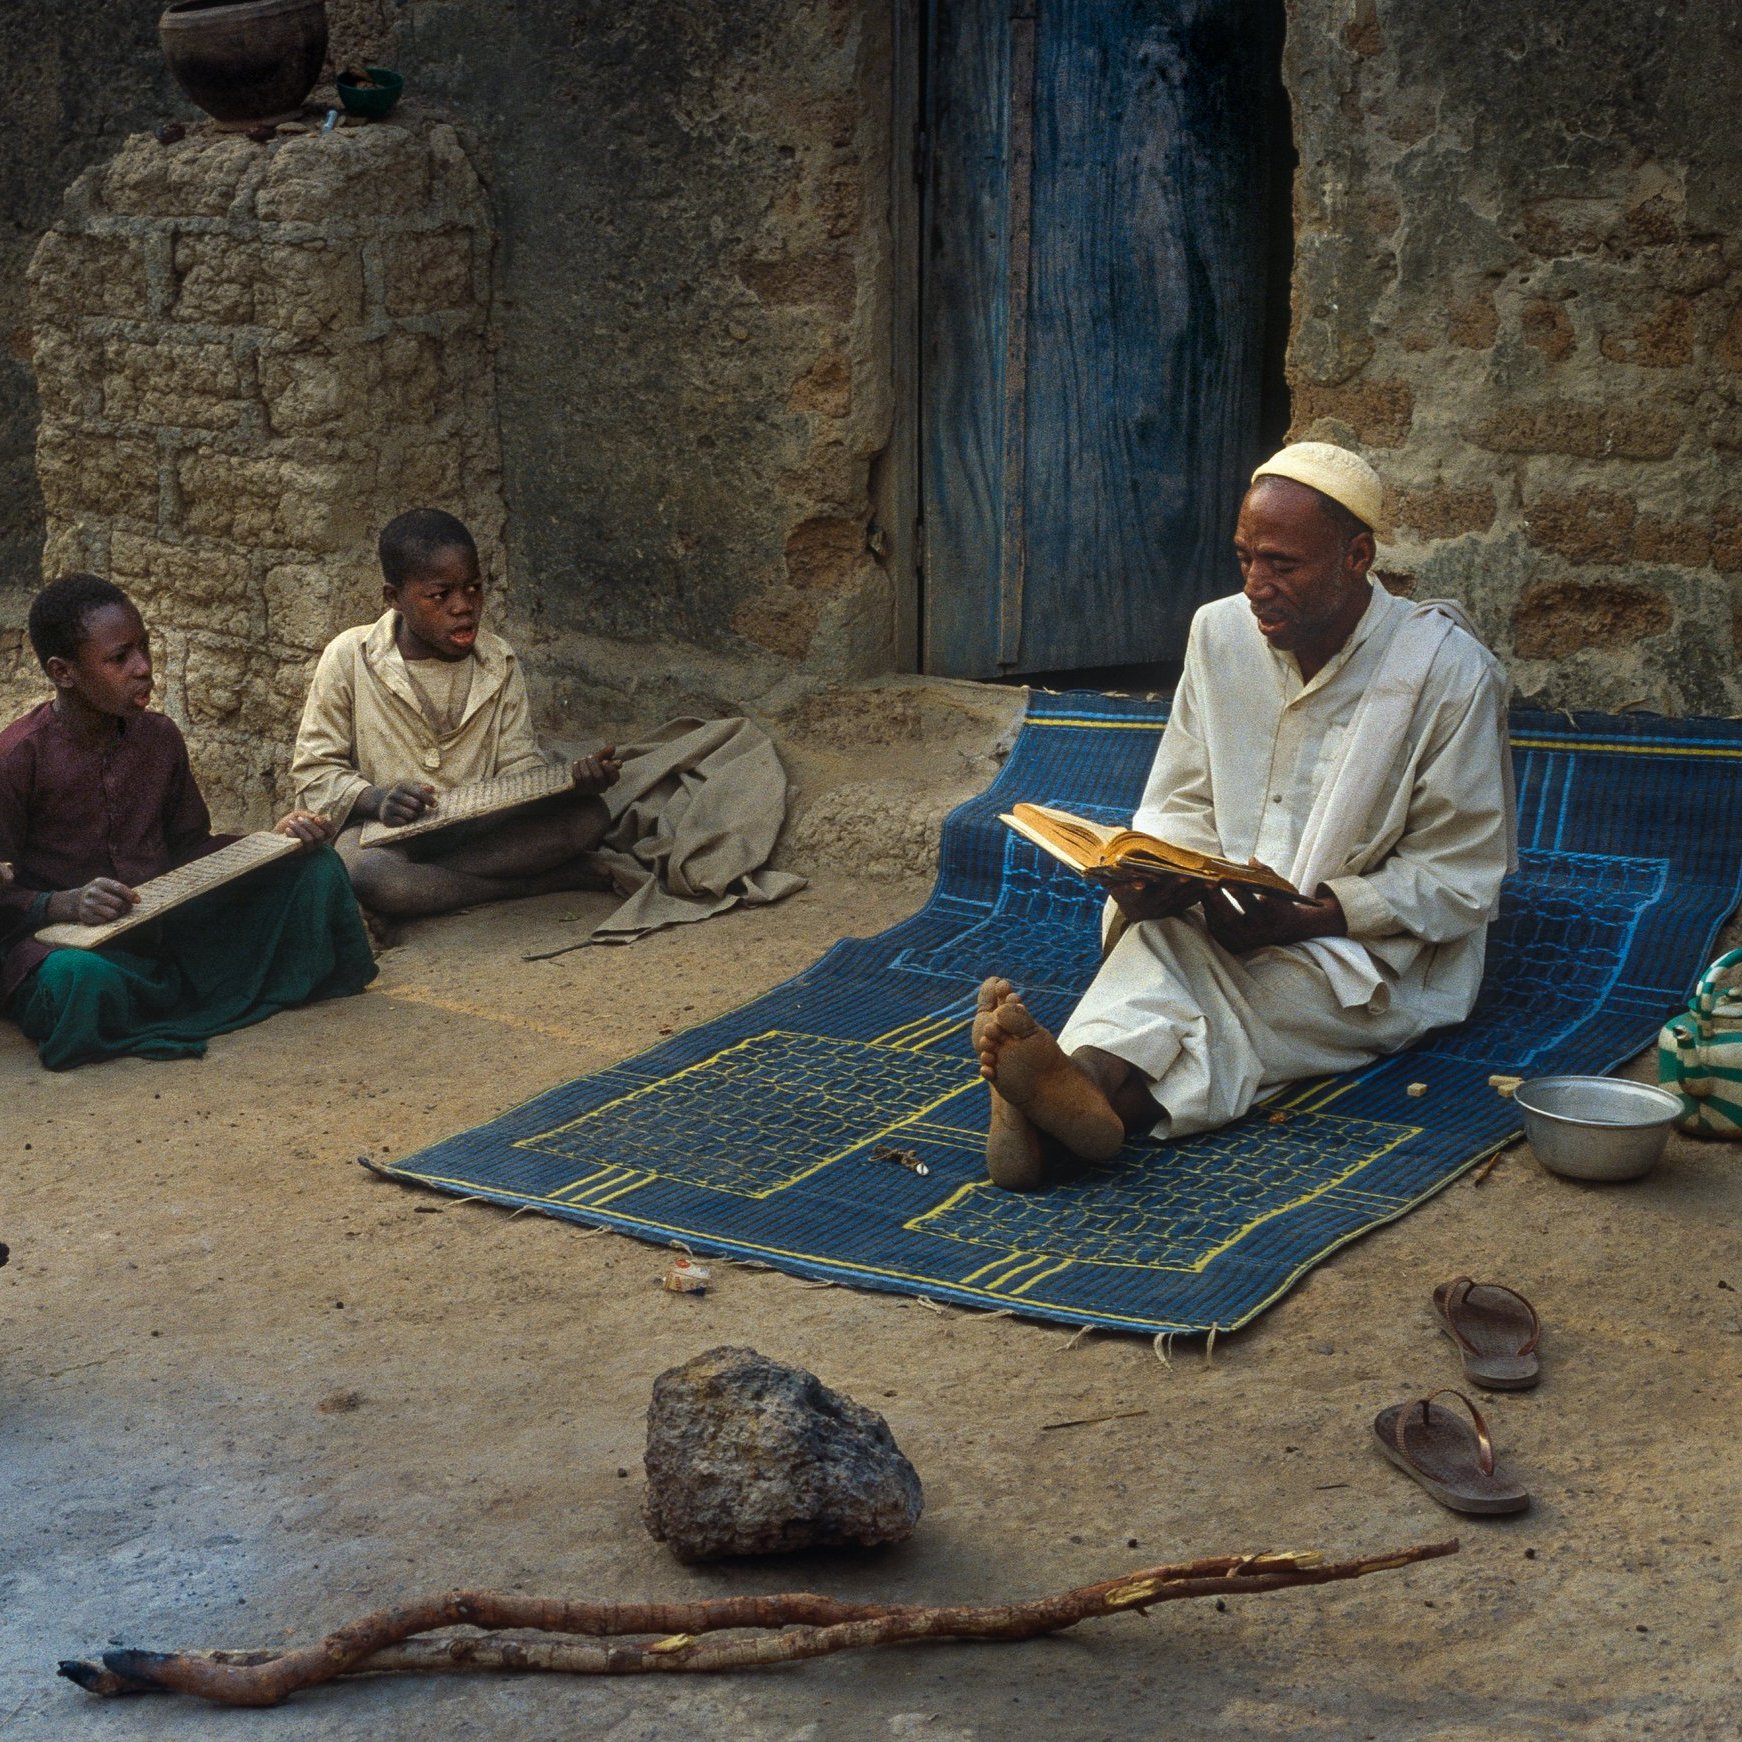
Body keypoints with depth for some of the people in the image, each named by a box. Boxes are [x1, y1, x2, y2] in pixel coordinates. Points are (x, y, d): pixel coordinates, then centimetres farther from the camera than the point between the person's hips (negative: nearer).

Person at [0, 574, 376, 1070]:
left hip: (166, 931, 6)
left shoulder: (158, 737, 8)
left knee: (315, 867, -2)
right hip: (71, 942, -5)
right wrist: (62, 905, -29)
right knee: (80, 978, -43)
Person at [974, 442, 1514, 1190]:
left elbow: (1460, 879, -10)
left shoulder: (1448, 670, -11)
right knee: (1158, 939, -33)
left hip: (1384, 958, -4)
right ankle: (1089, 1089, -61)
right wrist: (1153, 878, -14)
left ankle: (1101, 1087, -61)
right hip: (1232, 926, 4)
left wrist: (1302, 918, -23)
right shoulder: (1220, 633, 4)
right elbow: (1182, 807, 11)